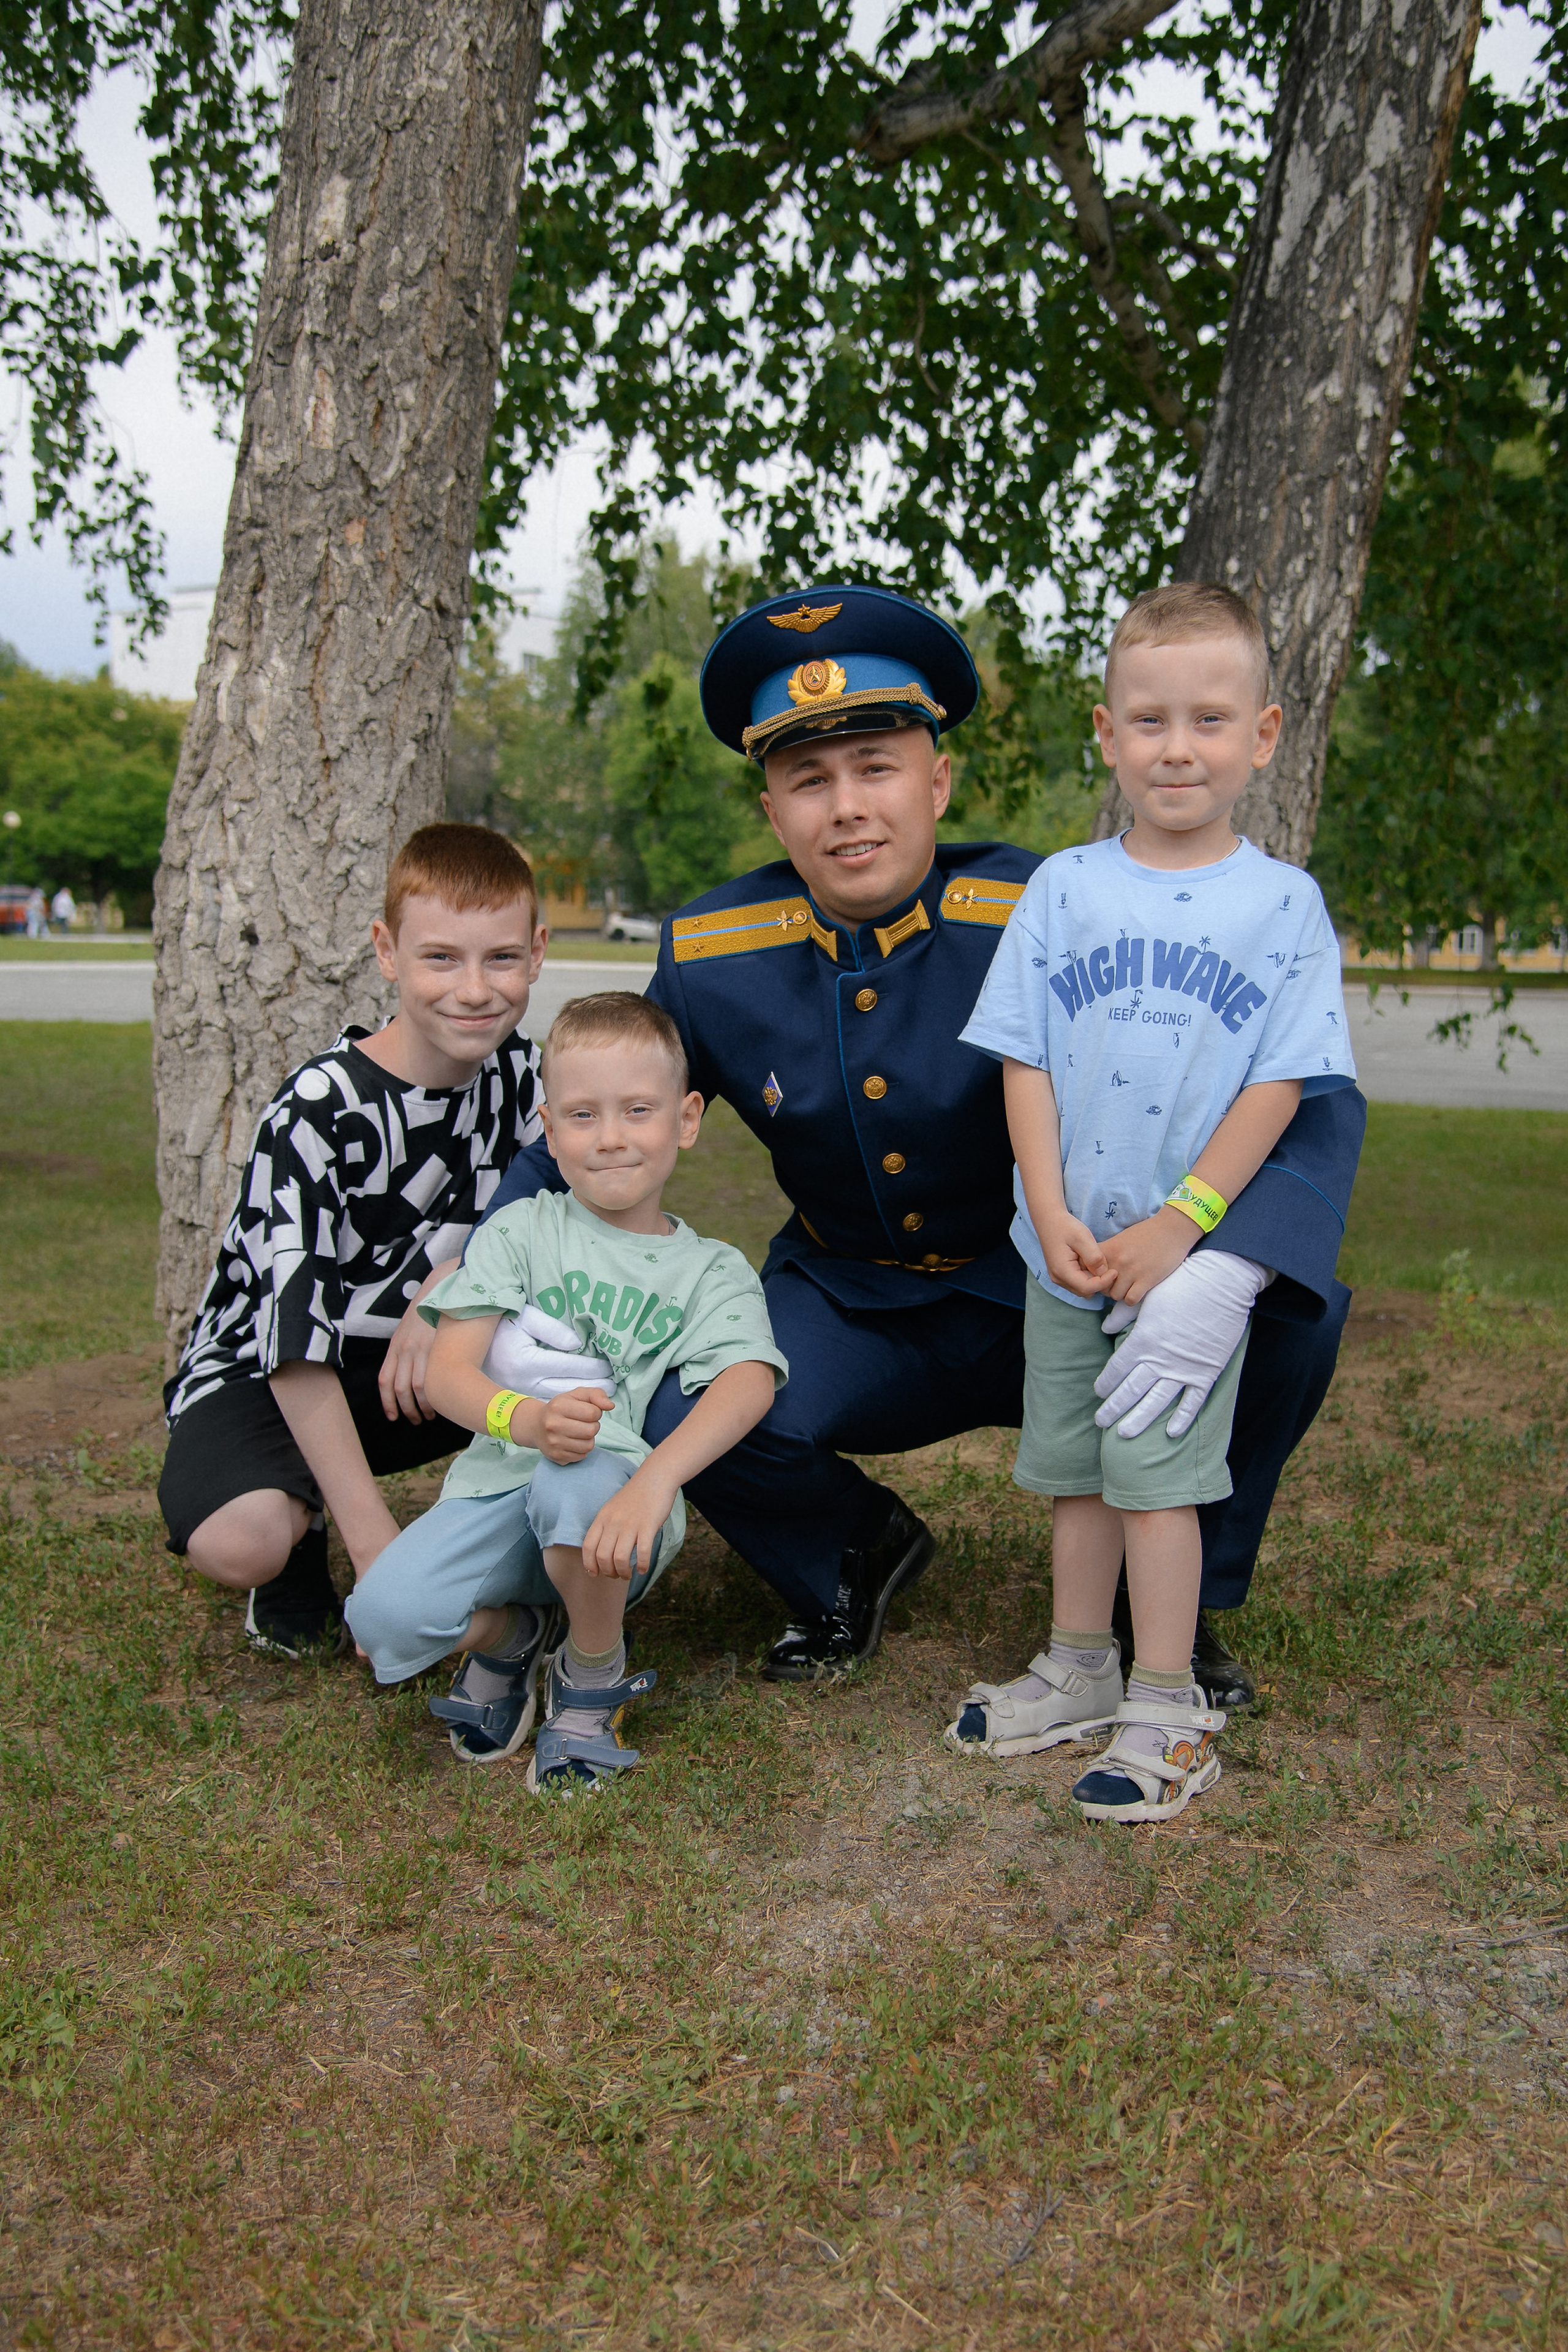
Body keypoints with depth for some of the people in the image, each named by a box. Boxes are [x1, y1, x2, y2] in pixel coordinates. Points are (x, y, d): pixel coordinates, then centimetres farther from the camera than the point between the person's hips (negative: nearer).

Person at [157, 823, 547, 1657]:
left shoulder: (520, 1075, -6)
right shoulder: (316, 1116, -25)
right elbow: (297, 1341, -28)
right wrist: (377, 1546, -30)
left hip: (408, 1364, 5)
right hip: (260, 1367, -4)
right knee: (240, 1544, -34)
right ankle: (300, 1534, 3)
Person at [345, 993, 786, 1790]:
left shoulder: (712, 1270, 9)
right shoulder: (521, 1231, 12)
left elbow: (750, 1383, -12)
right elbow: (448, 1372, 1)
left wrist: (653, 1480, -32)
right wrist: (525, 1419, -24)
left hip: (621, 1507, -1)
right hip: (497, 1486, 1)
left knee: (577, 1487, -38)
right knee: (383, 1618, -27)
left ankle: (593, 1674, -4)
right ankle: (503, 1633, 12)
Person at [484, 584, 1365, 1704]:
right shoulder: (710, 957, -10)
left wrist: (1225, 1273, -45)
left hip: (1055, 1305, -1)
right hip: (848, 1313, 2)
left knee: (1294, 1305, -28)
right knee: (687, 1416, -29)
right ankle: (856, 1552, 9)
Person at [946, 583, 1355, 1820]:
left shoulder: (1283, 901, -5)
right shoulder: (1064, 886, 1)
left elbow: (1280, 1084, -9)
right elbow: (1024, 1060, 0)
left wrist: (1178, 1226, -14)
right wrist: (1051, 1212, -9)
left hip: (1195, 1251, -3)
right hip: (1067, 1247, 3)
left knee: (1157, 1467, 0)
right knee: (1074, 1469, 15)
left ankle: (1168, 1710, 14)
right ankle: (1079, 1671, 32)